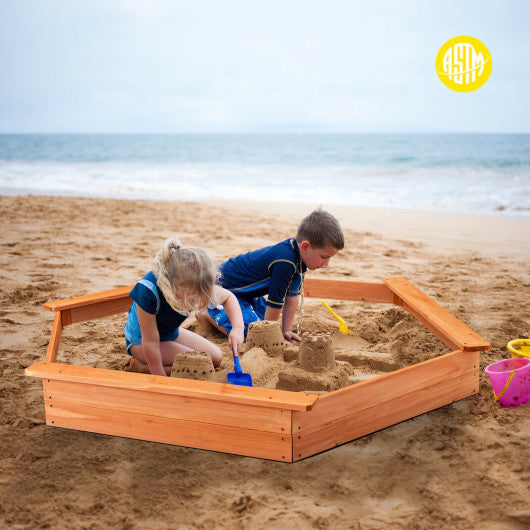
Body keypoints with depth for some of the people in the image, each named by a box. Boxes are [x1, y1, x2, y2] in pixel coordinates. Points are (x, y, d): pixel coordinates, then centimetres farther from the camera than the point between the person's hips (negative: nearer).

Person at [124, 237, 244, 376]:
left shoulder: (193, 287, -26)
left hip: (171, 333, 7)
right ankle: (138, 365, -7)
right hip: (140, 340, -7)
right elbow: (151, 341, -31)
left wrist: (238, 328, -23)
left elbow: (228, 297, -5)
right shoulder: (148, 290, -42)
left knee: (216, 357, 4)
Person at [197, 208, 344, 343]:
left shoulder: (299, 256, -6)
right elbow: (275, 301, -28)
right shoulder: (285, 262, -35)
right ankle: (210, 314, 0)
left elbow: (292, 296, -1)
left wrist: (287, 330, -1)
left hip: (243, 289, 10)